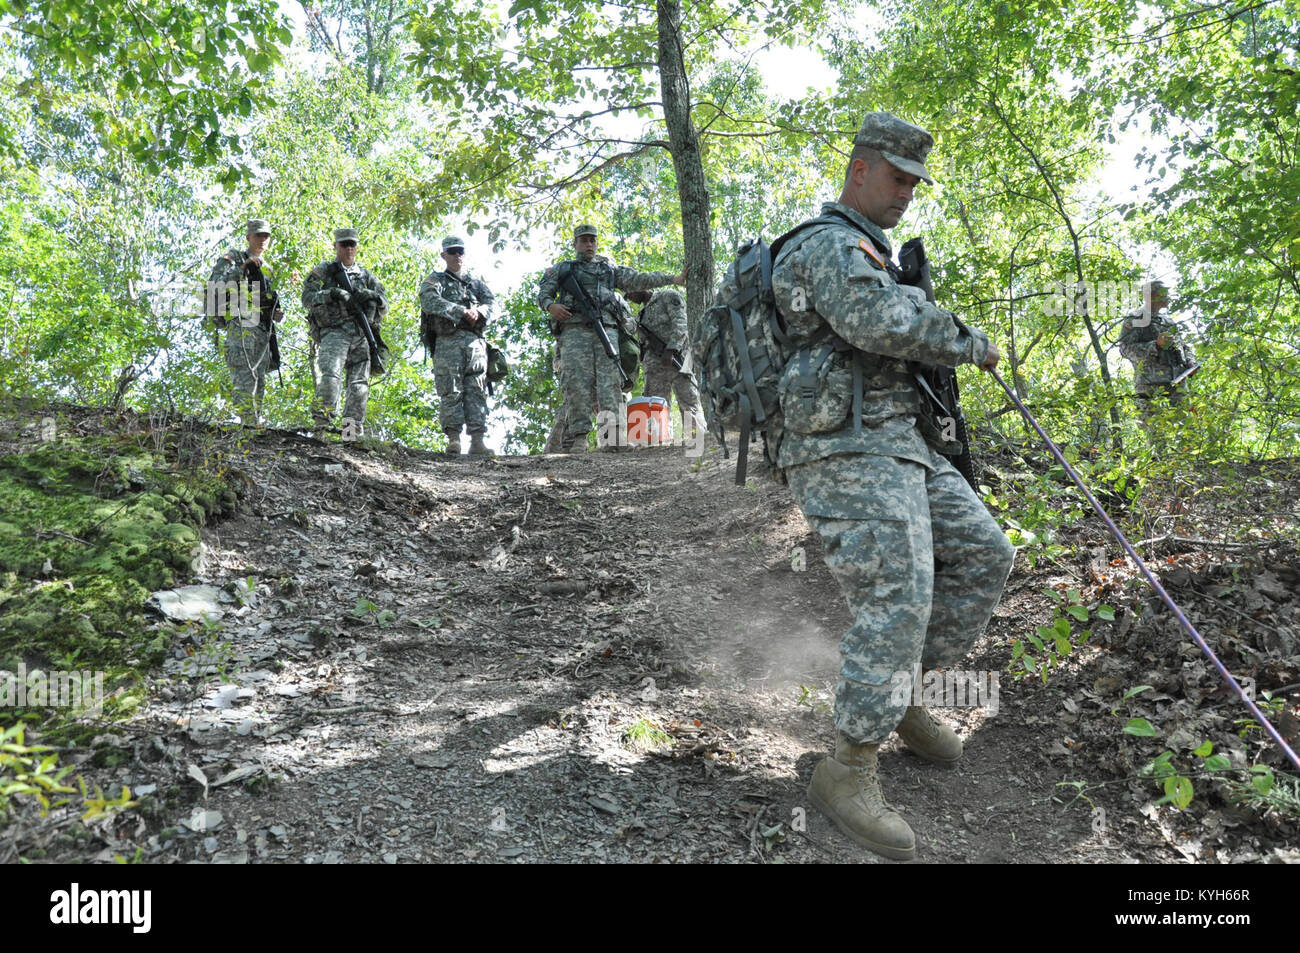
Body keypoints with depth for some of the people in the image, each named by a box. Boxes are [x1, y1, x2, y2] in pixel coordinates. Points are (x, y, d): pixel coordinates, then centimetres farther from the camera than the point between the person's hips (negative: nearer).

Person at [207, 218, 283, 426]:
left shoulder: (266, 269, 27)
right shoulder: (233, 258, 6)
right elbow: (215, 285, -10)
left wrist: (275, 315, 10)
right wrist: (242, 267, -17)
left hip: (262, 330, 8)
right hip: (240, 325, -8)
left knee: (259, 381, 5)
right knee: (244, 378, -18)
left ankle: (257, 424, 6)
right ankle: (249, 424, -26)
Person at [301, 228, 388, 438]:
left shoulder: (367, 276, 23)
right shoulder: (323, 271, 14)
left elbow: (385, 306, 17)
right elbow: (307, 298, 2)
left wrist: (371, 295, -5)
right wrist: (332, 293, -14)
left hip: (361, 336, 4)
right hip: (334, 332, -4)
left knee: (359, 385, -3)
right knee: (330, 376, -25)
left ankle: (353, 431, 0)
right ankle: (322, 423, -28)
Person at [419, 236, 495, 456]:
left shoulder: (476, 283, 28)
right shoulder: (435, 280, 17)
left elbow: (491, 303, 12)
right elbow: (430, 301, -5)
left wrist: (478, 311, -12)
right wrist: (462, 311, -15)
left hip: (475, 342, 3)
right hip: (448, 341, -3)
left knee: (477, 392, -6)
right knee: (450, 391, -9)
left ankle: (477, 441, -9)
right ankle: (453, 439, -11)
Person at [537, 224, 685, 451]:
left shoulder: (609, 268, 28)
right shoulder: (562, 269, 25)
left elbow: (638, 279, 21)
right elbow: (543, 293, 18)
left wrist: (673, 278, 11)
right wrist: (550, 306, -7)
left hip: (606, 328, 1)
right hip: (574, 329, -1)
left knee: (610, 379, -16)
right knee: (576, 382, -14)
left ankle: (613, 433, -27)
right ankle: (577, 436, -18)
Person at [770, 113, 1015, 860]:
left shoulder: (867, 253, 26)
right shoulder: (832, 244, -8)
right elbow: (882, 320, -26)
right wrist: (971, 342, -11)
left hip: (899, 447, 10)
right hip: (851, 452, -10)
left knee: (984, 556, 7)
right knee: (898, 602, -19)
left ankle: (900, 695, 15)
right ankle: (848, 773, -10)